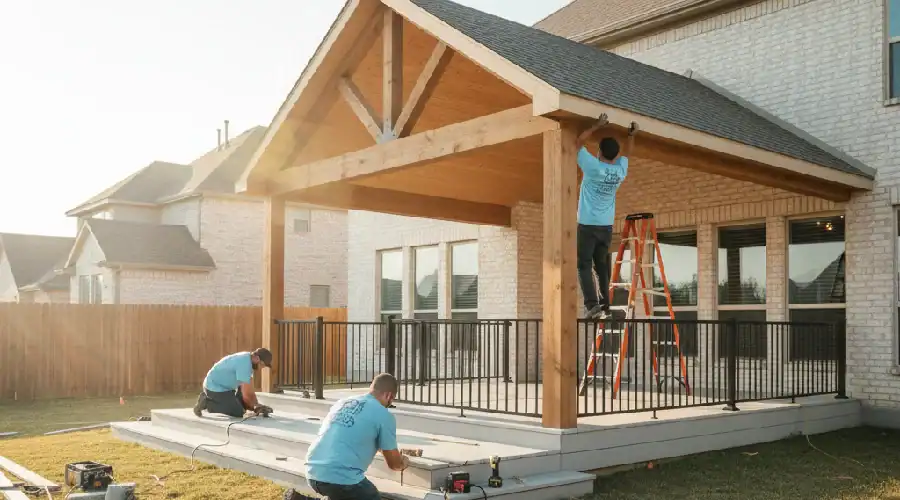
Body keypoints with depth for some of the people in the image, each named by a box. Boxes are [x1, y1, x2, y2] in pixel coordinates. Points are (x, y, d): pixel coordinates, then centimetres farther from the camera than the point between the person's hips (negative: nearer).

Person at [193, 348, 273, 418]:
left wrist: (256, 405, -3)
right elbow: (246, 394, -25)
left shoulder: (247, 359, 3)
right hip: (215, 388, -10)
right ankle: (207, 403, -5)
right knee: (238, 412, -15)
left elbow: (249, 388, 7)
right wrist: (254, 407, -7)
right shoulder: (244, 364, -28)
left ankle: (208, 397, 21)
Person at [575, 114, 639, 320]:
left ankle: (592, 304, -16)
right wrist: (631, 135, 25)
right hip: (606, 226, 5)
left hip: (588, 225, -5)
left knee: (584, 265, -4)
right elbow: (626, 152, 24)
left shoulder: (593, 167, -12)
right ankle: (605, 306, 11)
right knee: (602, 266, 13)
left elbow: (579, 142, -3)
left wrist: (597, 126, 0)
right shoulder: (620, 171, 3)